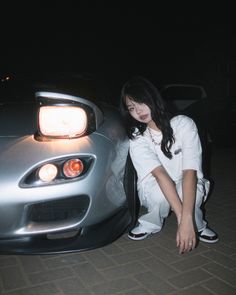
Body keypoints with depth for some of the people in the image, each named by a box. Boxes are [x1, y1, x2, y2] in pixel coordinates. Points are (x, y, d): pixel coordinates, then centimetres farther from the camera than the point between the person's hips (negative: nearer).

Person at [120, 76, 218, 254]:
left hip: (186, 188, 0)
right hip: (155, 191, 0)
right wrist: (181, 217, -40)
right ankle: (150, 225, -3)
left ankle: (197, 225, -3)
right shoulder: (137, 139, -15)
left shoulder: (184, 124, -19)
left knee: (195, 189, -36)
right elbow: (160, 174, -29)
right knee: (160, 193, -36)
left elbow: (190, 171, -28)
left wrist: (187, 219, -40)